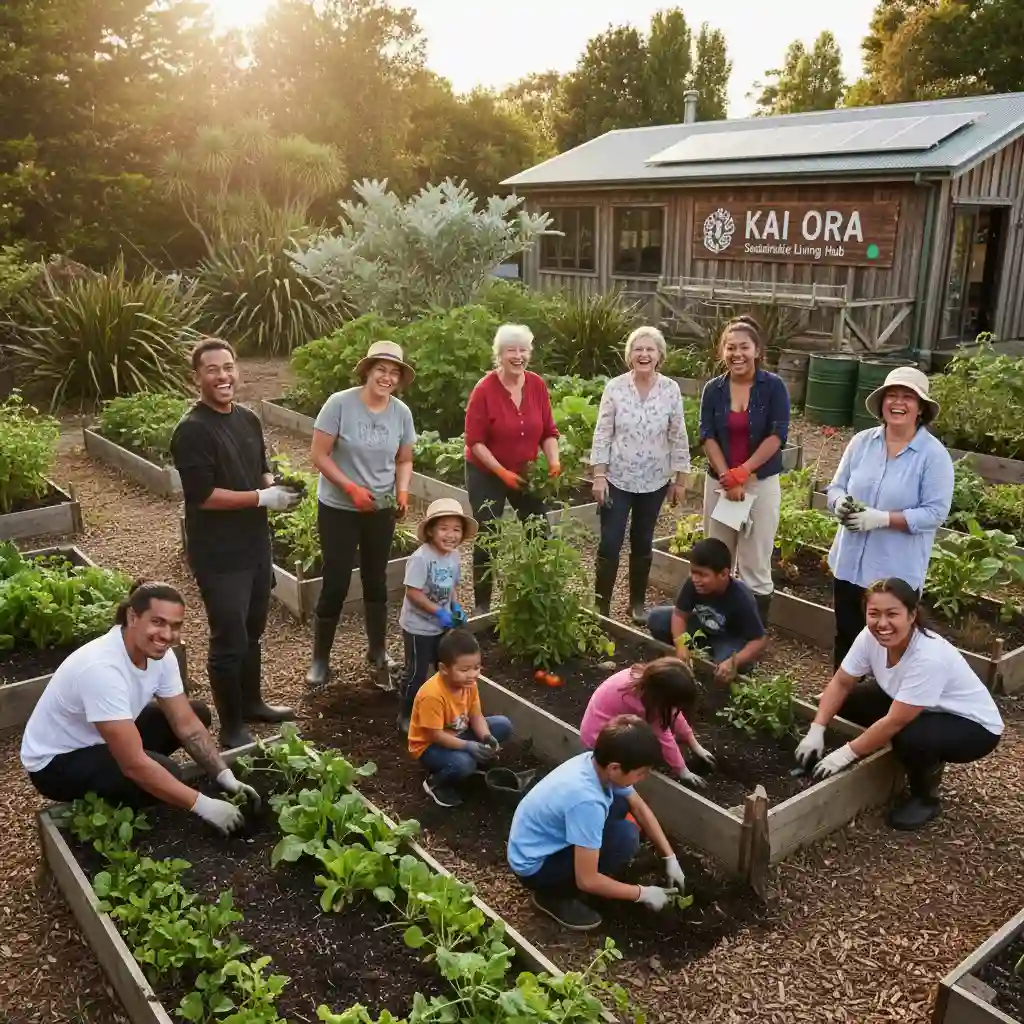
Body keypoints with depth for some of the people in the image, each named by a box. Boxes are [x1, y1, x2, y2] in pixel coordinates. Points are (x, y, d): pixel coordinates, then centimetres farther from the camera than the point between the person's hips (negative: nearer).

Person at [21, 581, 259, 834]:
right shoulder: (102, 668, -37)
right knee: (166, 774, -29)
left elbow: (188, 725, -5)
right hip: (56, 762, -9)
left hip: (101, 740, 9)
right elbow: (134, 764, -36)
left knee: (197, 713, 3)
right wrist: (203, 805, -33)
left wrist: (225, 776, -16)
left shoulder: (160, 655, -12)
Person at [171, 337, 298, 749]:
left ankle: (251, 703, 40)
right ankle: (232, 728, 17)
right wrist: (263, 498, -21)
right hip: (218, 554, -8)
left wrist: (276, 486, -3)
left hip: (255, 544, 8)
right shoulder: (192, 430, -18)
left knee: (252, 632, 21)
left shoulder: (248, 419, 7)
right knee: (229, 641, 2)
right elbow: (202, 495, -23)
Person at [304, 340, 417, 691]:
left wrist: (402, 491, -12)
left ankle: (378, 656, 30)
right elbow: (319, 456, -14)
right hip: (338, 509, -3)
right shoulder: (340, 403, -16)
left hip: (381, 510, 4)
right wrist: (351, 488, -22)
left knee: (376, 582, 14)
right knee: (336, 584, 2)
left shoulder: (402, 412, -3)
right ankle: (320, 659, 20)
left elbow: (404, 461, 7)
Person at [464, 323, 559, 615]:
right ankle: (482, 605, 16)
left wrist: (554, 461, -15)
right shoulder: (484, 389, -18)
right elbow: (474, 441, -17)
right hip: (486, 475, -4)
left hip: (527, 473, 4)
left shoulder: (537, 385, -5)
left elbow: (548, 432, 2)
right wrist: (503, 472, -23)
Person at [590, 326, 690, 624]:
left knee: (643, 542, 14)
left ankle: (637, 602, 29)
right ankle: (601, 605, 11)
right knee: (610, 543, -1)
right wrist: (599, 476, -9)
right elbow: (602, 434, -5)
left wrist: (680, 478, 2)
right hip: (618, 479, -2)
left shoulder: (671, 390, -4)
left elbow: (678, 437, 1)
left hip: (654, 481, 2)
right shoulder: (615, 387, -8)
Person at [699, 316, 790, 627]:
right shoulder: (713, 389, 2)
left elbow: (778, 435, -10)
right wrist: (727, 478, -13)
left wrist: (741, 473, -14)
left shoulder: (774, 386, -5)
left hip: (762, 484, -2)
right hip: (719, 482, 3)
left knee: (755, 566, 1)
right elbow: (707, 436, -2)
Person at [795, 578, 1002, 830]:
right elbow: (841, 683, -8)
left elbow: (894, 722, -33)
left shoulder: (929, 657, -37)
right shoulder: (871, 637, -19)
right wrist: (816, 732, -18)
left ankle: (926, 797, -2)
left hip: (974, 726, -7)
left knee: (910, 738, -35)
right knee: (849, 700, -7)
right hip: (924, 711, 7)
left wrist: (846, 754, -25)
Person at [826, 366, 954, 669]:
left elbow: (935, 513, -15)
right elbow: (836, 487, 8)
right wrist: (841, 503, -16)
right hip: (849, 563, 5)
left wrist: (882, 518, -24)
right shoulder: (861, 442, 2)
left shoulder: (934, 454, -11)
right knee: (845, 638, 17)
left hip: (897, 572, -4)